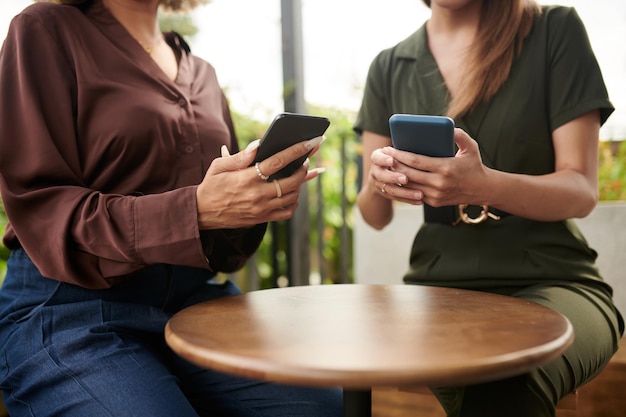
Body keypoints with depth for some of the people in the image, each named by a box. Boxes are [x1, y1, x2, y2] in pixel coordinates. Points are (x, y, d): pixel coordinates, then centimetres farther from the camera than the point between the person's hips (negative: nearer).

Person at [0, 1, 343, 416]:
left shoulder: (203, 74, 18)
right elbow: (39, 210, -8)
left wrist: (262, 201, -5)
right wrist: (195, 210, -21)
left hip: (197, 302, 5)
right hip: (72, 310, -5)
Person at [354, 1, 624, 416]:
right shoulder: (389, 67, 9)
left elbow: (582, 191, -5)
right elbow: (375, 217, 9)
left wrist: (483, 186, -26)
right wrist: (378, 182, -16)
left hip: (549, 281, -1)